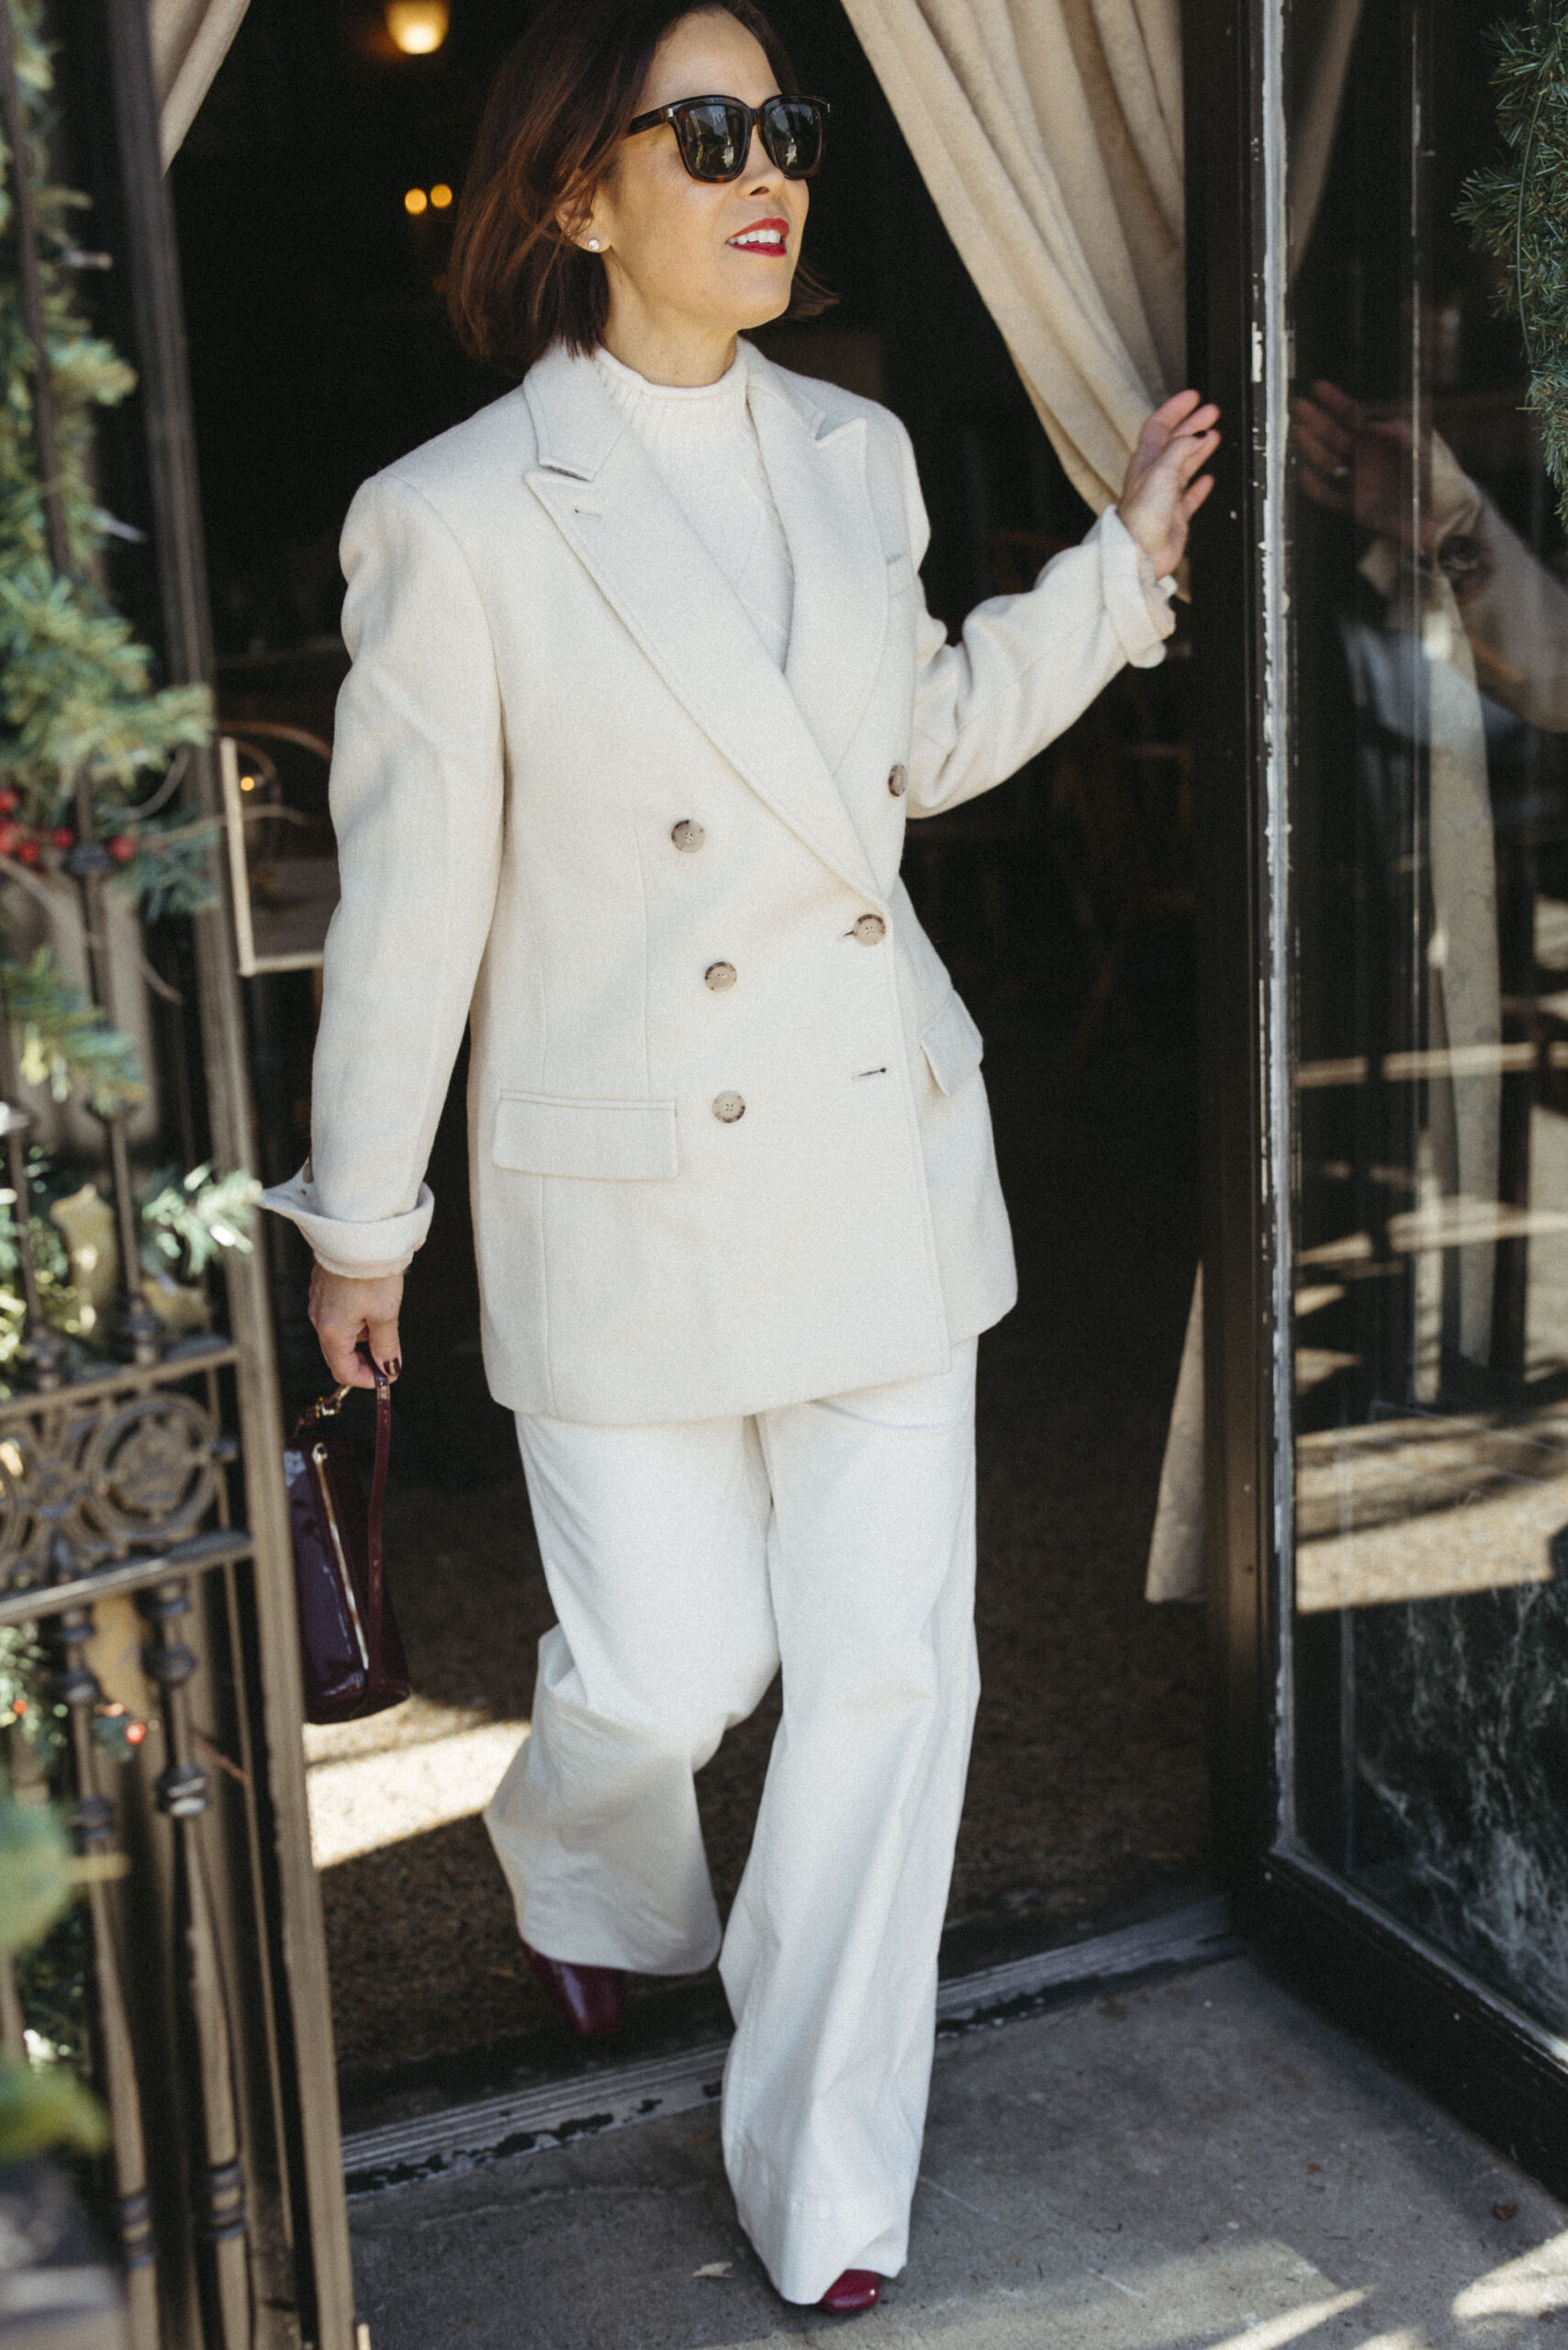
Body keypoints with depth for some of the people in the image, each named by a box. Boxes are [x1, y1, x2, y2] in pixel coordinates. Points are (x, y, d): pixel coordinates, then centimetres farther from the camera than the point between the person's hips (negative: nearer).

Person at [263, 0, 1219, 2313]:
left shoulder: (857, 454, 4)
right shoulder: (457, 519, -12)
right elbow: (408, 892, -6)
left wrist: (1119, 562, 10)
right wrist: (360, 1220, 1)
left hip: (886, 1163, 5)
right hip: (627, 1195, -4)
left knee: (892, 1667, 6)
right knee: (667, 1666, 8)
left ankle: (820, 2171, 26)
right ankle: (584, 1866, 49)